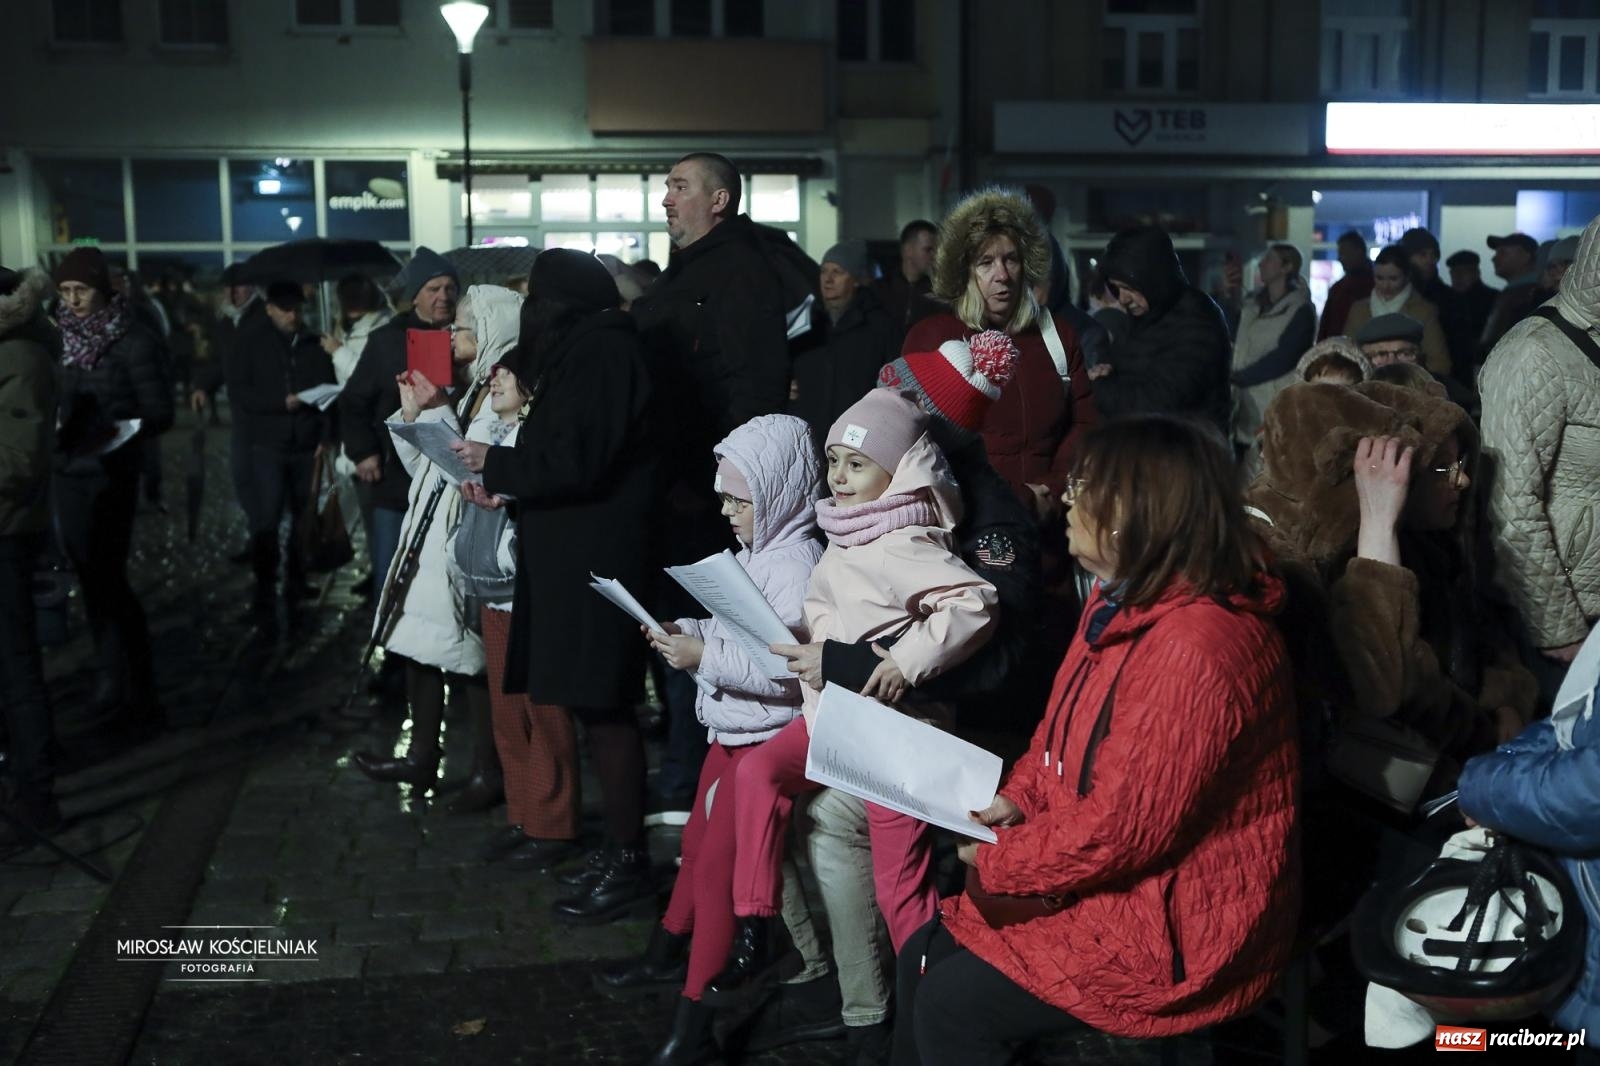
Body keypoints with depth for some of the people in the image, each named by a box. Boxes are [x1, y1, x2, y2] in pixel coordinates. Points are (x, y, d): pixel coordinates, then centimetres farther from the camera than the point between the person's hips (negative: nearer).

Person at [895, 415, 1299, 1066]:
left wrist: (996, 862, -13)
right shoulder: (1122, 600, 4)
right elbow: (1063, 725, 18)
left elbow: (1120, 833, -27)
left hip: (1180, 929, -10)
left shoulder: (1195, 650, -30)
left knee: (951, 1006, -8)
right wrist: (1017, 798, 0)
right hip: (1104, 878, 10)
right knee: (923, 958, 9)